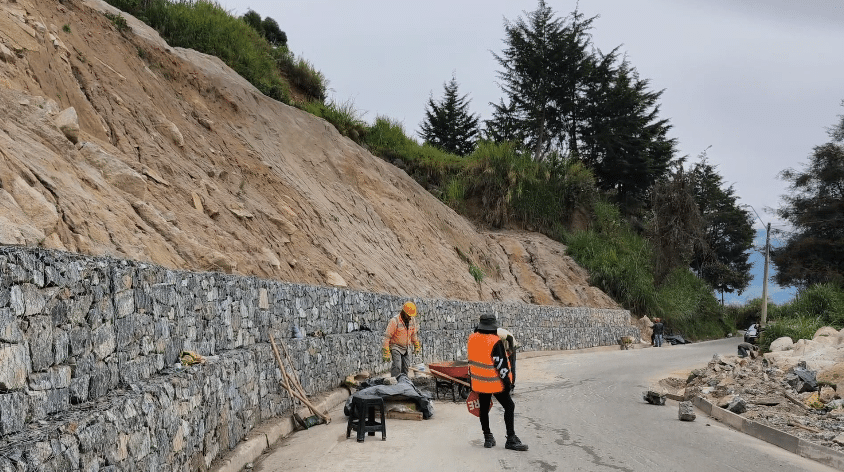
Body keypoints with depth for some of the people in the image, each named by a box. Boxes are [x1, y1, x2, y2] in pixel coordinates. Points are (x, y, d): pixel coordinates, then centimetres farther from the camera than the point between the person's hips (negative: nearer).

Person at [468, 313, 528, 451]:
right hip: (495, 383, -6)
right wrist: (507, 380, -11)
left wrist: (470, 378, 20)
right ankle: (511, 439, 1)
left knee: (484, 408, 16)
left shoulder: (472, 339, -1)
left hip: (478, 382, 6)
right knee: (509, 406, 3)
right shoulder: (495, 342, -22)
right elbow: (501, 364, -21)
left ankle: (488, 438, 22)